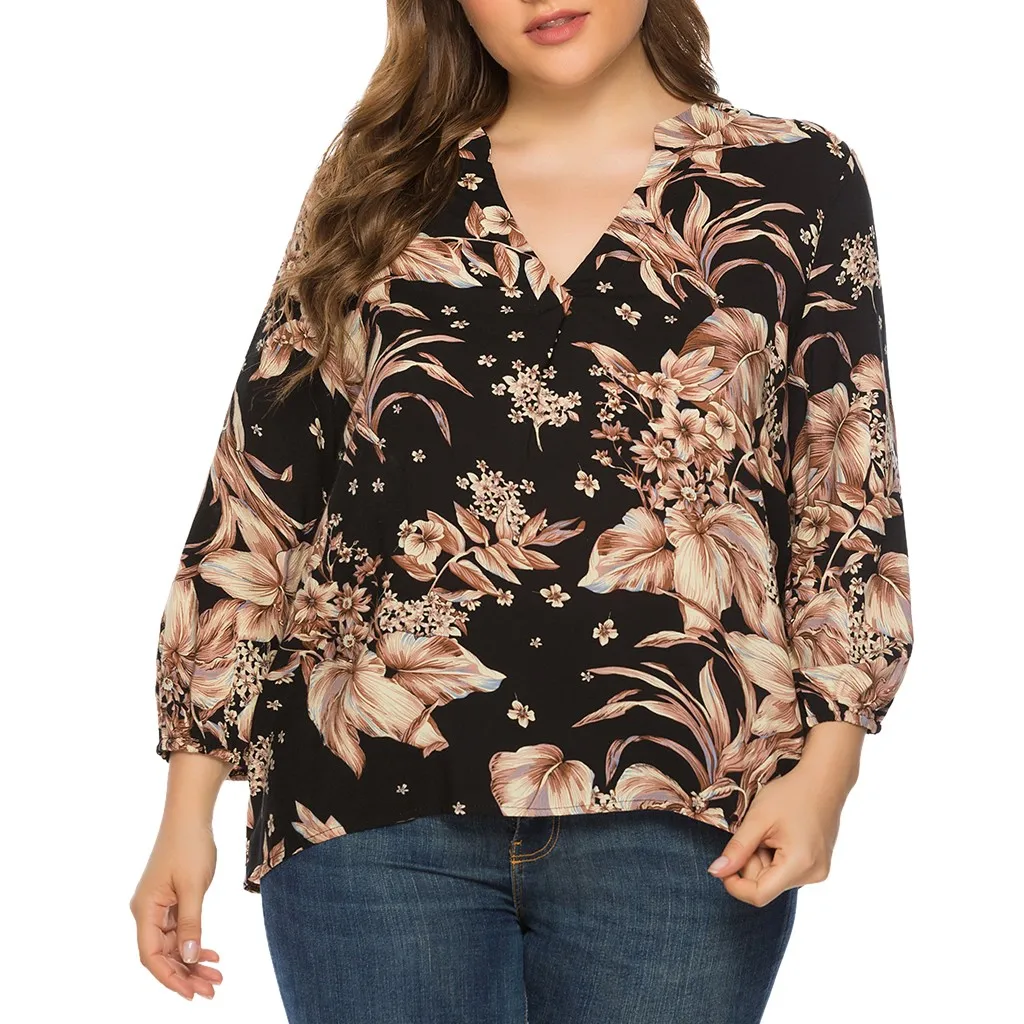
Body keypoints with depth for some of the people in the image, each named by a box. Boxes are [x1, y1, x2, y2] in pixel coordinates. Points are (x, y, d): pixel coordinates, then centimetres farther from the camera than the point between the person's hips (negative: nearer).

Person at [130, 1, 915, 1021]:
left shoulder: (795, 180, 7)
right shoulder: (376, 182, 10)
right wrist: (189, 807, 5)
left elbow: (851, 506, 5)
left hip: (667, 818, 0)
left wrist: (826, 765, -8)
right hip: (377, 820, 1)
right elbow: (255, 496, 8)